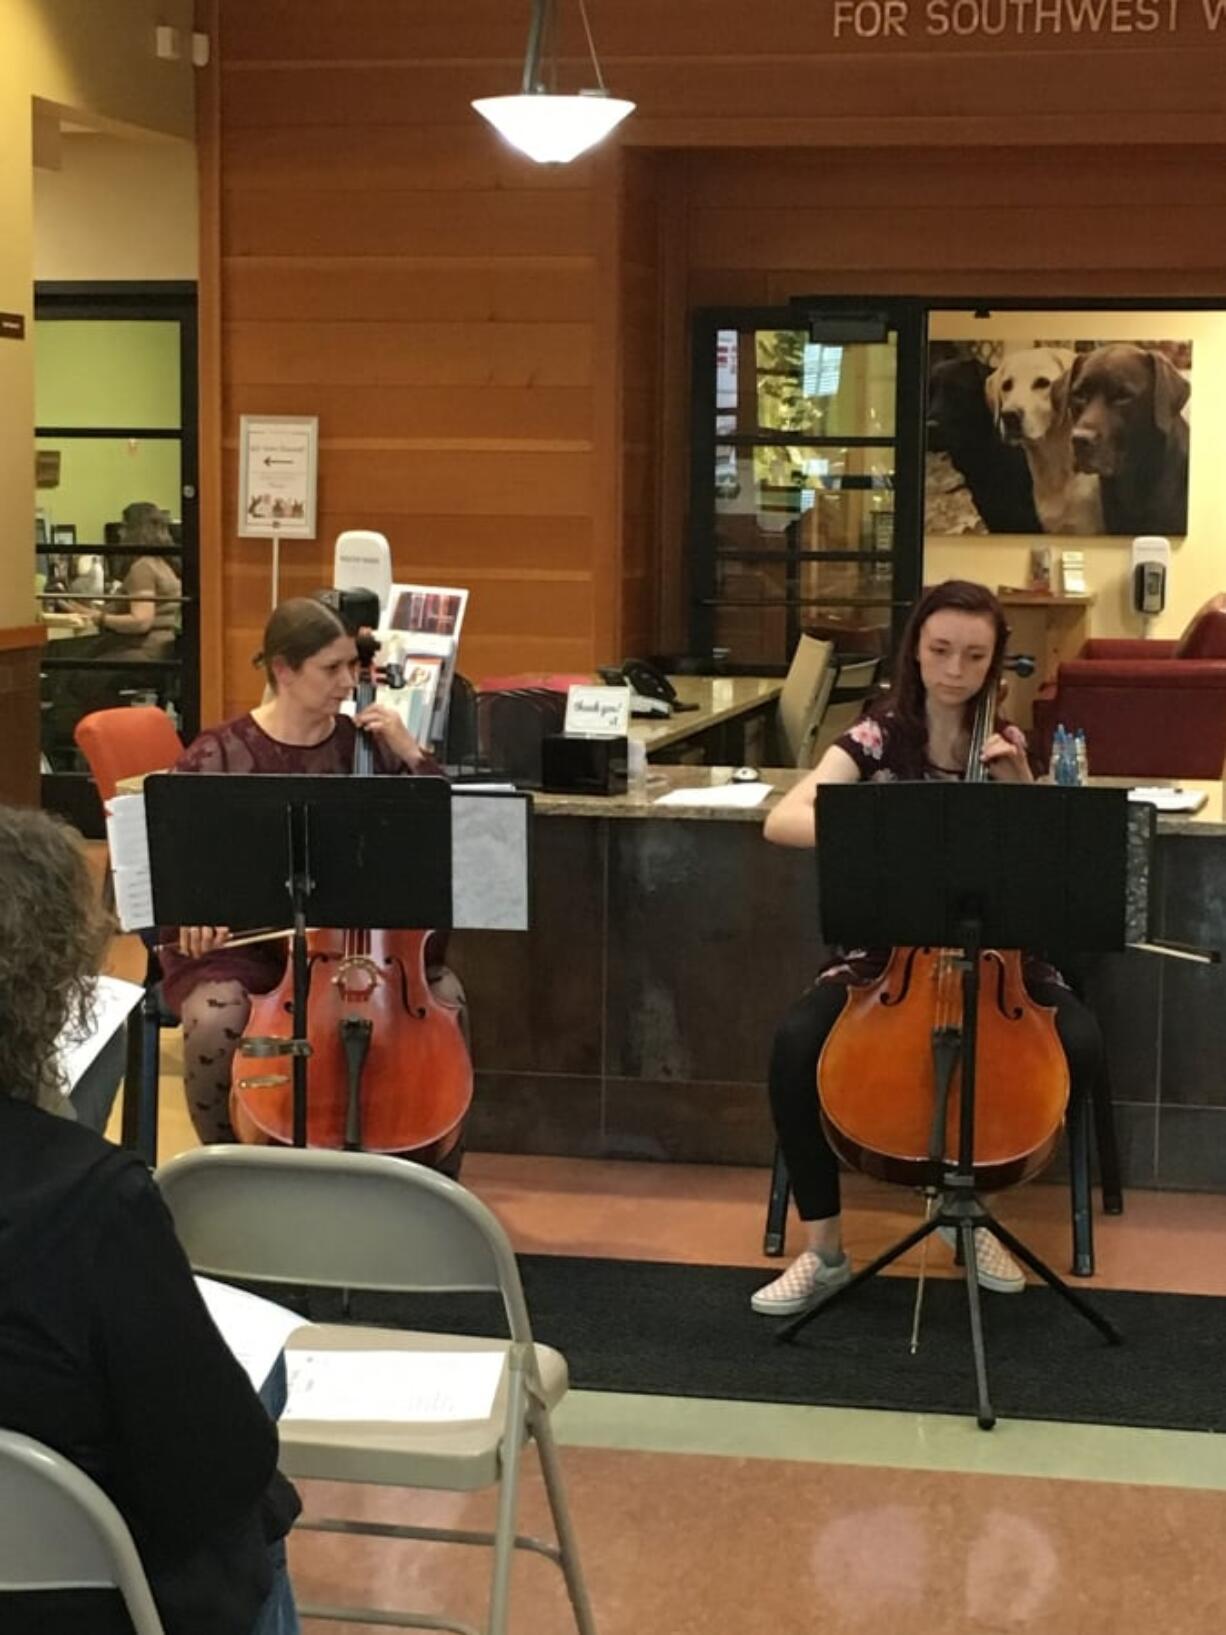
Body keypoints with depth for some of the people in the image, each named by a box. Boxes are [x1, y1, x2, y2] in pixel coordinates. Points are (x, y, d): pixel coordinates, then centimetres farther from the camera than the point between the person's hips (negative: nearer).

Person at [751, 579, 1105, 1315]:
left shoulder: (1006, 744, 5)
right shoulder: (878, 737, -5)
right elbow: (782, 820, -19)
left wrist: (1019, 784, -10)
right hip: (889, 948, -2)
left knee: (1080, 1044, -26)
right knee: (797, 1043, -30)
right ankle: (824, 1247, -14)